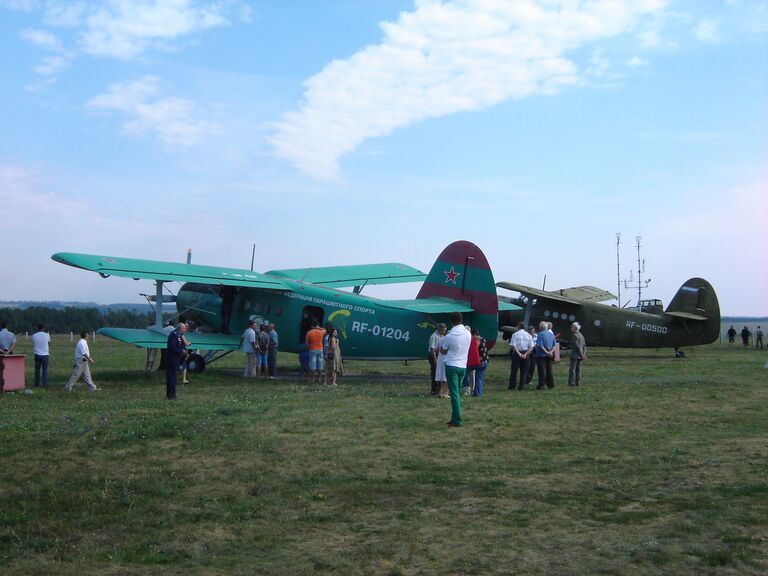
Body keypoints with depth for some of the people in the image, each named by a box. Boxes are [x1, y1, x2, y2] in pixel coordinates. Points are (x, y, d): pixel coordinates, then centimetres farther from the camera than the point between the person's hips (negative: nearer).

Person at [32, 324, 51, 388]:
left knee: (37, 370, 11)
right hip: (45, 354, -2)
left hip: (37, 354, 2)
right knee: (45, 370, 2)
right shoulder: (47, 335, -4)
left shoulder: (34, 336, -1)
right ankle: (44, 384, 0)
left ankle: (36, 384, 15)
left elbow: (33, 345, 8)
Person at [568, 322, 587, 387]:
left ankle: (571, 382, -7)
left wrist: (581, 354, -14)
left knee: (572, 369, -5)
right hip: (579, 356, 8)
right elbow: (584, 345, 13)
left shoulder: (574, 335, -14)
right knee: (578, 369, 11)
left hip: (575, 355, -8)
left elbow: (576, 346, -18)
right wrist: (584, 354, 8)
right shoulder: (581, 335, 14)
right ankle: (578, 382, 13)